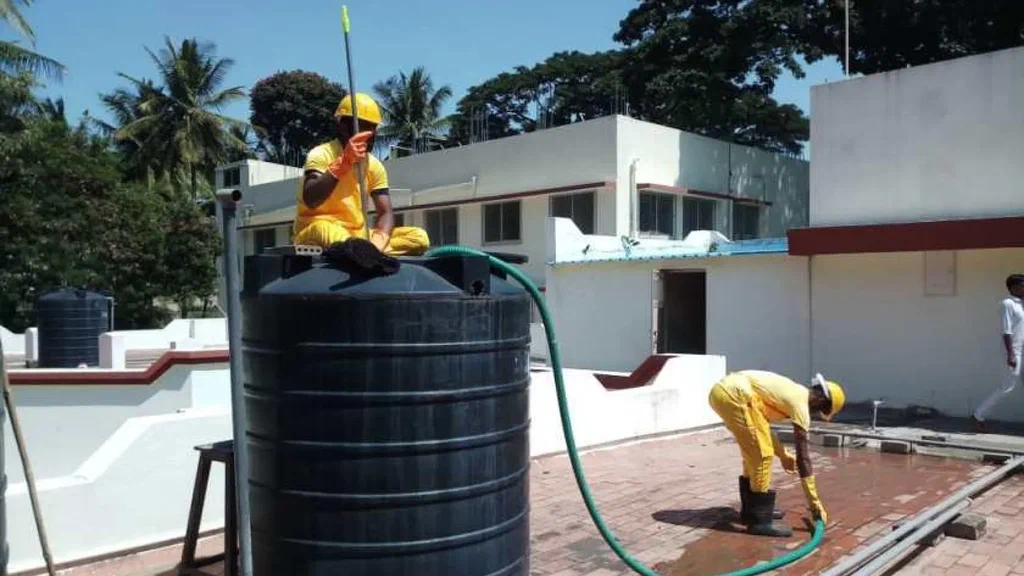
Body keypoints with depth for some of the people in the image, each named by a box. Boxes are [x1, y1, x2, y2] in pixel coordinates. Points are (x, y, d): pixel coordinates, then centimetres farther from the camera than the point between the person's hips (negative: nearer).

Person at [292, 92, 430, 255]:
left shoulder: (374, 165, 6)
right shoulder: (321, 155, -10)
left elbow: (386, 212, -1)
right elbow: (310, 201, -28)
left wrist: (377, 241, -24)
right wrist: (343, 163, -37)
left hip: (356, 235, 6)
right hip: (316, 231, -6)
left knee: (419, 237, -13)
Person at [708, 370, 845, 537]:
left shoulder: (794, 392, 25)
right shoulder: (800, 403, -1)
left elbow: (762, 423, 36)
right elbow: (803, 458, 0)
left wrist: (783, 454, 44)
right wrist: (815, 502, 6)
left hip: (721, 389, 10)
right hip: (734, 394, -10)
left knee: (753, 453, 20)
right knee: (762, 455, -2)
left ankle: (751, 510, 31)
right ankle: (759, 520, 4)